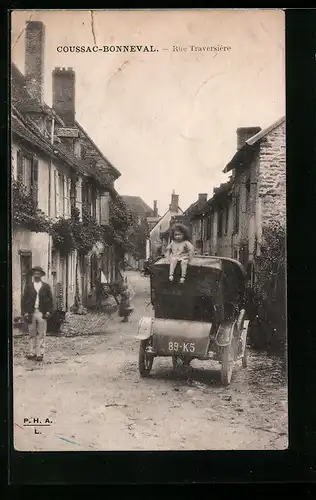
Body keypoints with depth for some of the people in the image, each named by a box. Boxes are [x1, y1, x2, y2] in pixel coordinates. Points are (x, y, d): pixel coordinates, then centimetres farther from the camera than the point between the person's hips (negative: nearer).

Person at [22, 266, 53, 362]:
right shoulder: (28, 287, 12)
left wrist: (49, 312, -2)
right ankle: (31, 353, 10)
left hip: (42, 313, -1)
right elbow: (24, 300, 9)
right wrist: (25, 312, -1)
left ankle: (40, 354, 1)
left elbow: (50, 300, 8)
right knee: (32, 334, 5)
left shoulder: (46, 286, 9)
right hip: (31, 313, 1)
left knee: (41, 335, -2)